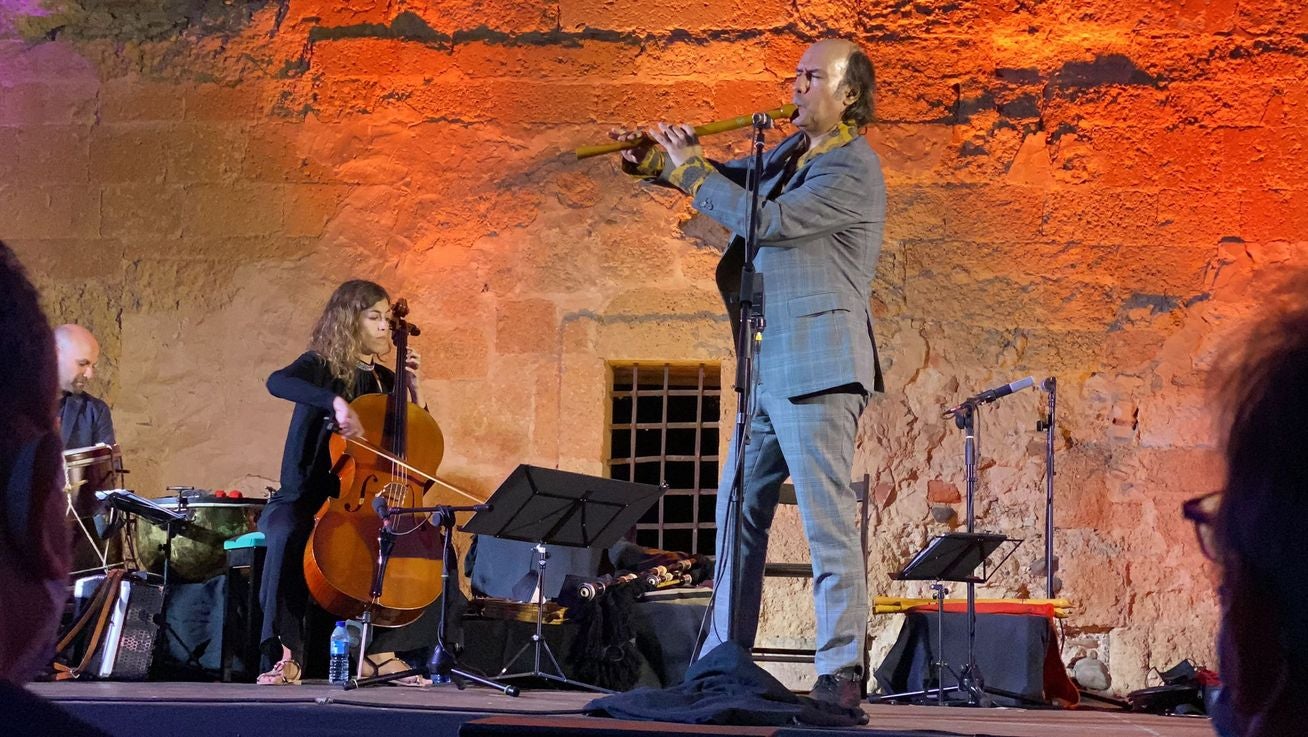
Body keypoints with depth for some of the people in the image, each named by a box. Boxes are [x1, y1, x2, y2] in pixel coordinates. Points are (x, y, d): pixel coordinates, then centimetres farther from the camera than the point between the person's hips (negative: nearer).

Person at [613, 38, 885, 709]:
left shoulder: (852, 168, -12)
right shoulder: (794, 151, 16)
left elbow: (765, 220, -20)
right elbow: (739, 182, 26)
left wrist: (688, 168, -10)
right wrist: (655, 160, 10)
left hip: (817, 370, -10)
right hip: (771, 370, 10)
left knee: (828, 521, -12)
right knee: (739, 510, 14)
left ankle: (841, 674, -11)